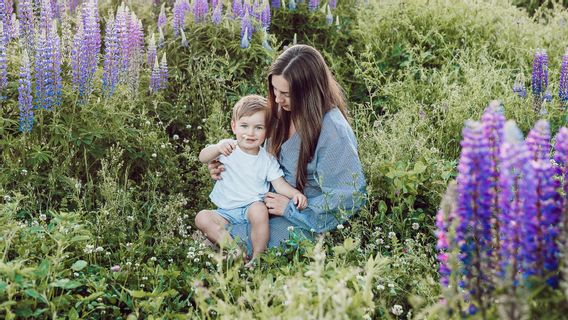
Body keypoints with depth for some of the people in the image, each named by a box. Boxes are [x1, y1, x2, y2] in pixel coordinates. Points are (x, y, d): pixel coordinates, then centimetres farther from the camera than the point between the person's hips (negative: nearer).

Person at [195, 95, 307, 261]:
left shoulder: (267, 159, 3)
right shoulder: (228, 148, -1)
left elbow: (279, 183, -2)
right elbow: (202, 157, -15)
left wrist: (294, 193, -24)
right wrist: (217, 149, -37)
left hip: (252, 206, -1)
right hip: (226, 212, 1)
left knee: (259, 209, -35)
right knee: (202, 217, -22)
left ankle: (258, 257, -21)